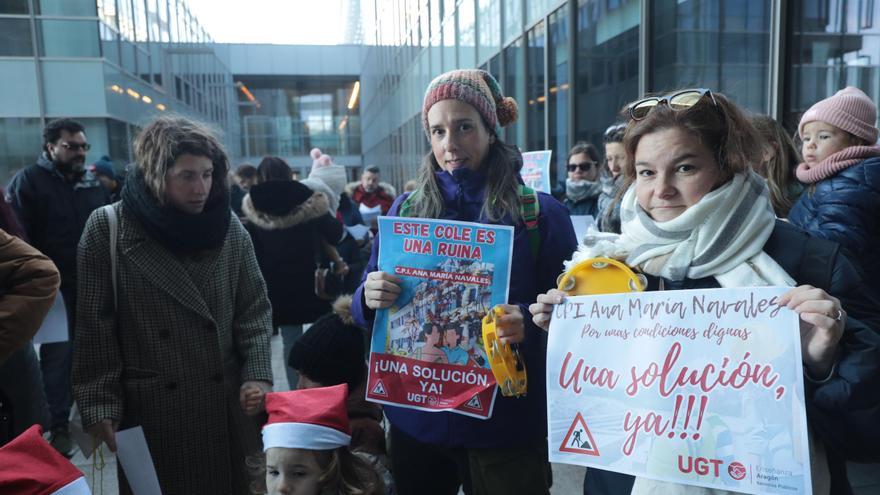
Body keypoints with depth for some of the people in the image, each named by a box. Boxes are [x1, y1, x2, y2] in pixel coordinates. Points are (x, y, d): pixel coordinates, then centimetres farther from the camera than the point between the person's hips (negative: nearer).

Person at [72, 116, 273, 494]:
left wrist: (257, 374, -9)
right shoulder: (108, 230, -8)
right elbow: (95, 327, -5)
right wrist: (99, 404, -7)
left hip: (227, 403, 2)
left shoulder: (230, 228, -1)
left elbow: (254, 310, 2)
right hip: (150, 409, -2)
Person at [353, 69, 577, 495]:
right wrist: (369, 298, -18)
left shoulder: (541, 213, -6)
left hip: (505, 420, -2)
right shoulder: (406, 208, 2)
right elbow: (366, 309, 5)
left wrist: (529, 324, -25)